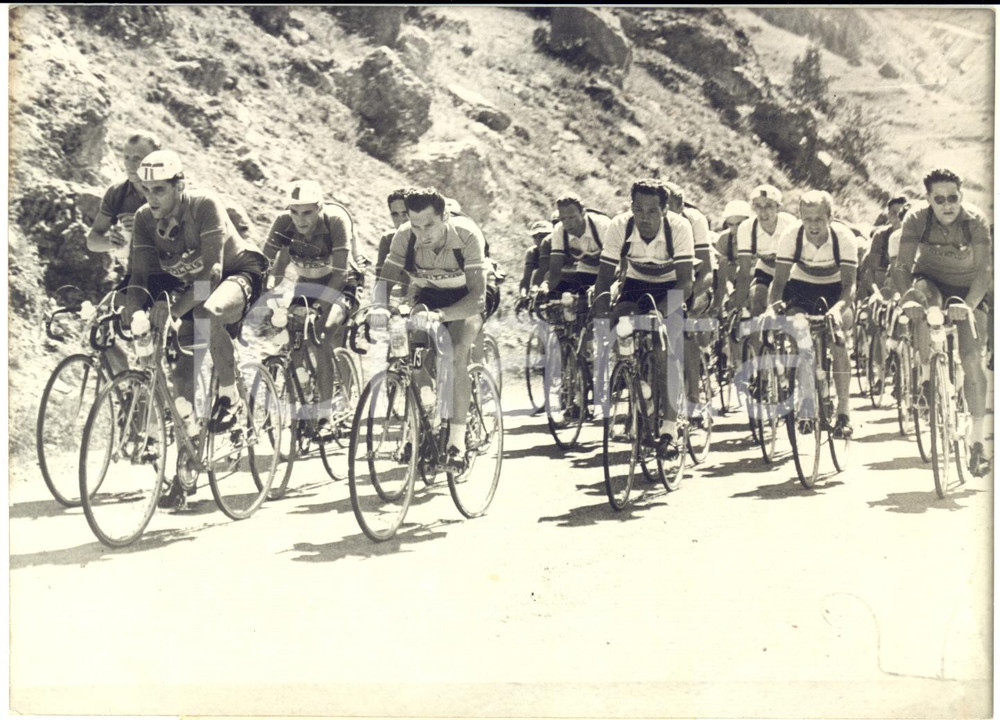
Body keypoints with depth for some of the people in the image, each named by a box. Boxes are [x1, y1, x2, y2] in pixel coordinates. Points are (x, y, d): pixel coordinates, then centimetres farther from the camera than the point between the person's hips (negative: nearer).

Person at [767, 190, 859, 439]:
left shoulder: (844, 237, -27)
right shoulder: (790, 236, -24)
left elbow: (849, 283, -28)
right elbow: (779, 280, -21)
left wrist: (838, 308, -48)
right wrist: (773, 306, -41)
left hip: (835, 289, -1)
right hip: (801, 286, 1)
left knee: (839, 338, -21)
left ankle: (844, 411, -14)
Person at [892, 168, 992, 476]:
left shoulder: (975, 220, -23)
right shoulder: (916, 219, -21)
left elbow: (985, 270, -25)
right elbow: (902, 266, -22)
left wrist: (968, 307, -37)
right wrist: (907, 299, -38)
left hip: (968, 289, 0)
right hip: (930, 280, 0)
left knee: (972, 357, -14)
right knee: (921, 297, -38)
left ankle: (977, 439, -7)